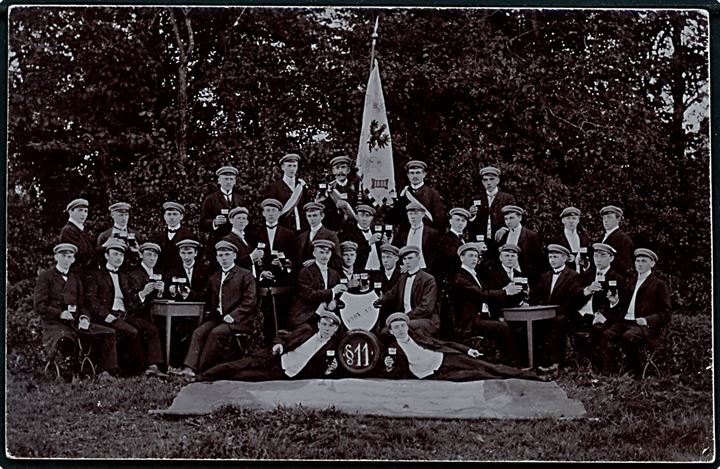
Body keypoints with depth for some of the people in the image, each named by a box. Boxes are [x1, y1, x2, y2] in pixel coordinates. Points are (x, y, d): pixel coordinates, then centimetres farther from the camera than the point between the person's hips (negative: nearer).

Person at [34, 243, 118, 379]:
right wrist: (60, 313, -15)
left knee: (108, 333, -16)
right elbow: (39, 305, -2)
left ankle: (104, 372, -14)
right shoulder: (46, 276, 7)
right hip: (54, 323, -5)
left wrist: (84, 317, -2)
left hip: (76, 321, 5)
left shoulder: (76, 278, 22)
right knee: (65, 339, -41)